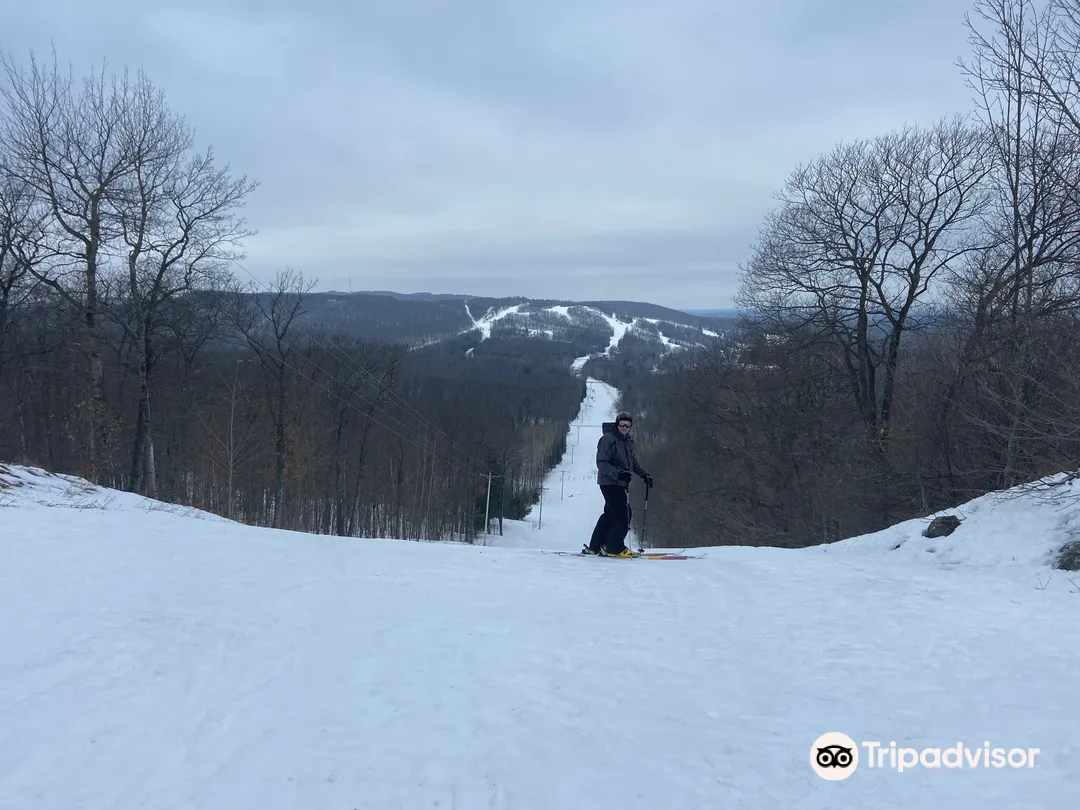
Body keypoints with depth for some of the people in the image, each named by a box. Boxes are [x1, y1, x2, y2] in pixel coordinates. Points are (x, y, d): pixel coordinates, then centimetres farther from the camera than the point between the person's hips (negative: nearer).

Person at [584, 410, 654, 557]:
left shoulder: (628, 441, 15)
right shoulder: (608, 439, -11)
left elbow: (633, 462, 24)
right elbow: (601, 463, -16)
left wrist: (644, 474, 11)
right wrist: (618, 474, -27)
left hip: (621, 484, 9)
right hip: (610, 483, -9)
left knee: (610, 514, 11)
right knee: (623, 515, -11)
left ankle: (595, 547, 17)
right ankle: (615, 548, -2)